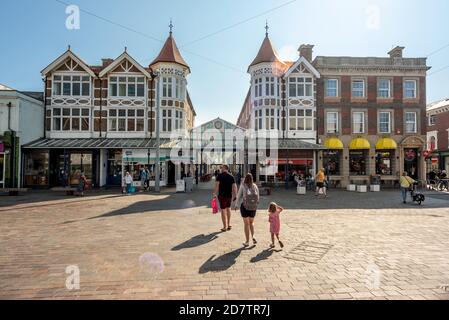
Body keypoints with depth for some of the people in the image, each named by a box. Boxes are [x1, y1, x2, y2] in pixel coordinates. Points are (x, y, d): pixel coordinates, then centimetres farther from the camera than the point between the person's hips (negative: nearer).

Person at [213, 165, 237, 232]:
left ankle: (225, 227, 10)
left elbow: (217, 185, -15)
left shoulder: (220, 175, -6)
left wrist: (215, 194, -10)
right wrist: (234, 195, 9)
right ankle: (229, 225, 26)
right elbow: (234, 187, 2)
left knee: (223, 210, 5)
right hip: (229, 195, 4)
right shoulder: (231, 176, 4)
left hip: (222, 195, -4)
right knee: (228, 208, 22)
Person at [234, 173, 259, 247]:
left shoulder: (243, 186, -6)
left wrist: (236, 205, 7)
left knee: (246, 223, 8)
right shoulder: (255, 186, 1)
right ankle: (253, 236, 3)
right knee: (251, 222, 22)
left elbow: (239, 196, -4)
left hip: (245, 206, -2)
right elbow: (257, 198, 5)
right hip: (253, 207, 3)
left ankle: (247, 241, 12)